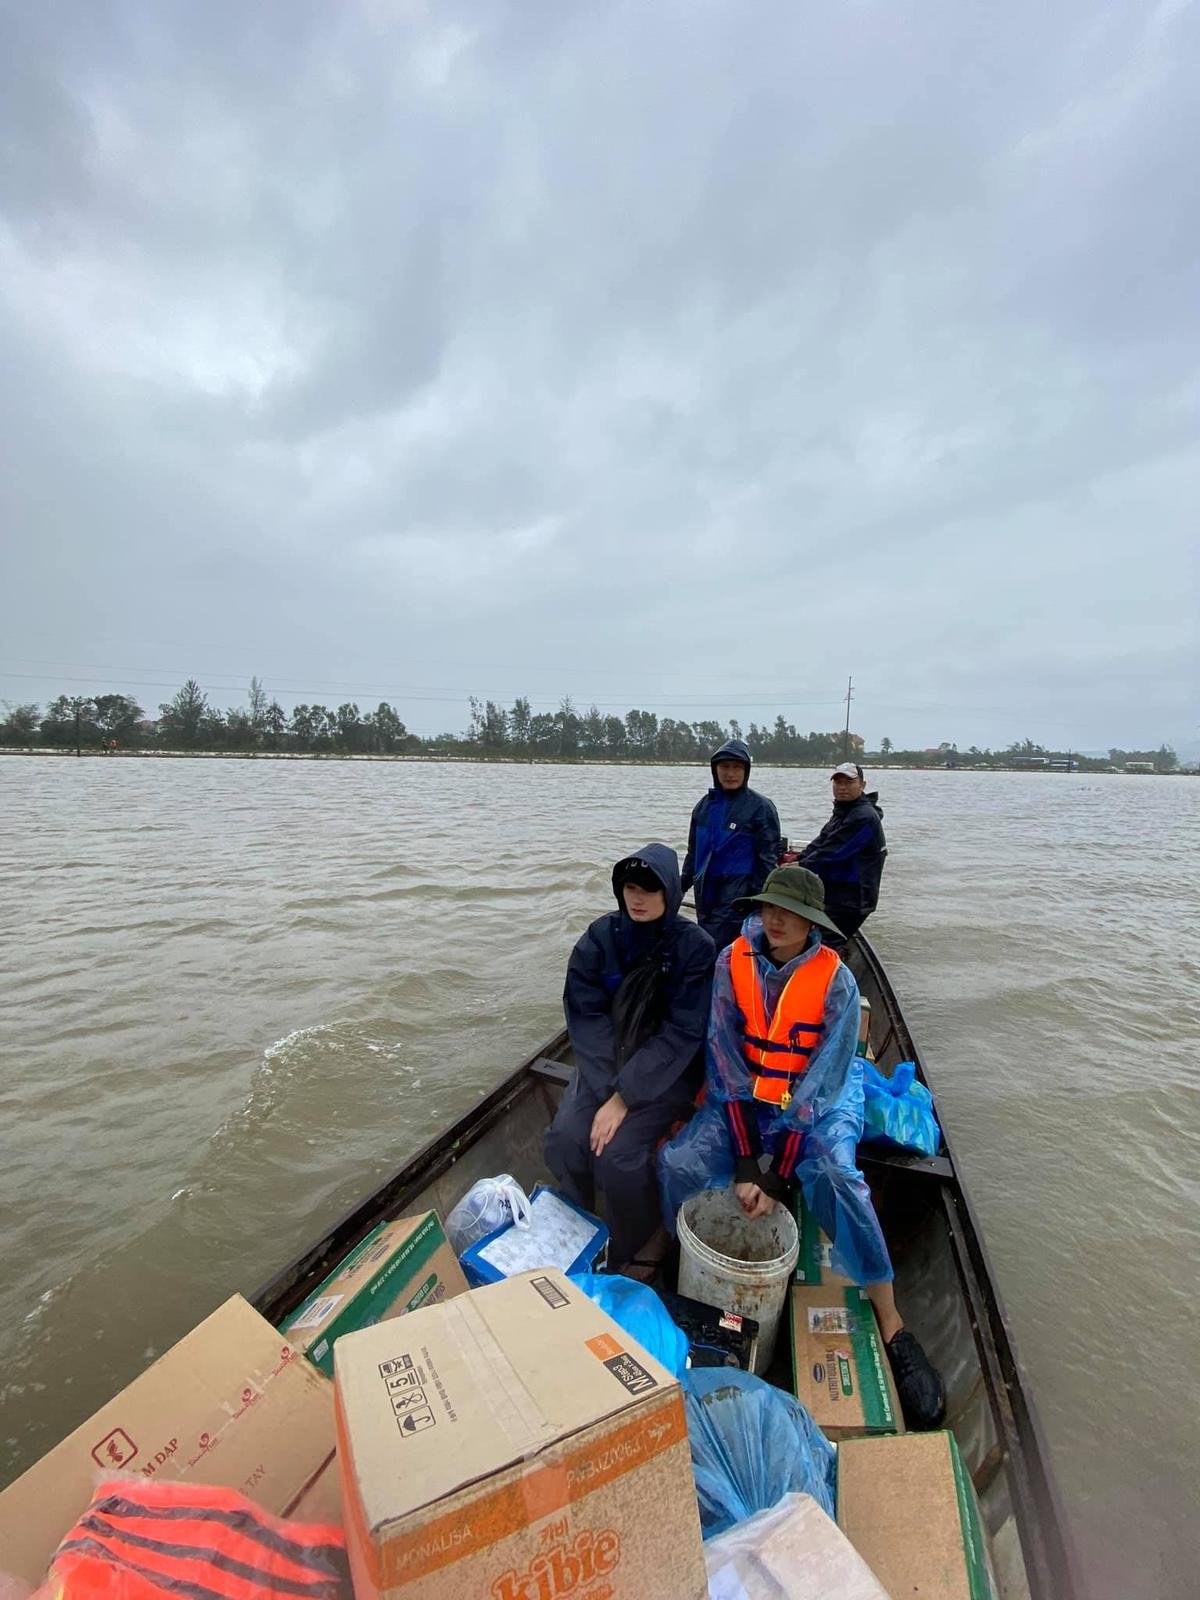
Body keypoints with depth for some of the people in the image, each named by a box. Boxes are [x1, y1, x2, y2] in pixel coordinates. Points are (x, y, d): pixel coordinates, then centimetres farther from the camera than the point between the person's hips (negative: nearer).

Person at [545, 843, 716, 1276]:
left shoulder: (694, 947, -16)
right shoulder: (601, 937, -8)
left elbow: (680, 1035, -18)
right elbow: (586, 1017, -9)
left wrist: (625, 1097, -21)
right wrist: (608, 1090, -18)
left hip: (667, 1070, -3)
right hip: (605, 1063, 4)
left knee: (617, 1152, -21)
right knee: (565, 1140, -14)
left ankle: (638, 1252, 11)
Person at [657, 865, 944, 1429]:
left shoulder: (836, 980, -16)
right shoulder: (734, 962, -11)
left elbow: (822, 1084, -16)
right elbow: (726, 1060, -12)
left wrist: (778, 1176, -20)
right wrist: (745, 1162, -17)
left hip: (820, 1104, -1)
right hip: (743, 1095, 2)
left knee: (836, 1179, -30)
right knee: (679, 1162, -19)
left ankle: (893, 1330, -9)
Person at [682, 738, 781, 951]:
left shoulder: (760, 807, -6)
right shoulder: (705, 805, 10)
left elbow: (768, 857, -6)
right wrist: (682, 884, 16)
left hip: (737, 895, -6)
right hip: (705, 891, 6)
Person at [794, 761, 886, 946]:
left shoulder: (864, 818, -20)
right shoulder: (843, 812, 14)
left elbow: (832, 853, -22)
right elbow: (821, 841, 13)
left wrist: (800, 866, -13)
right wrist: (800, 857, -3)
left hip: (851, 901, -10)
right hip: (836, 896, 10)